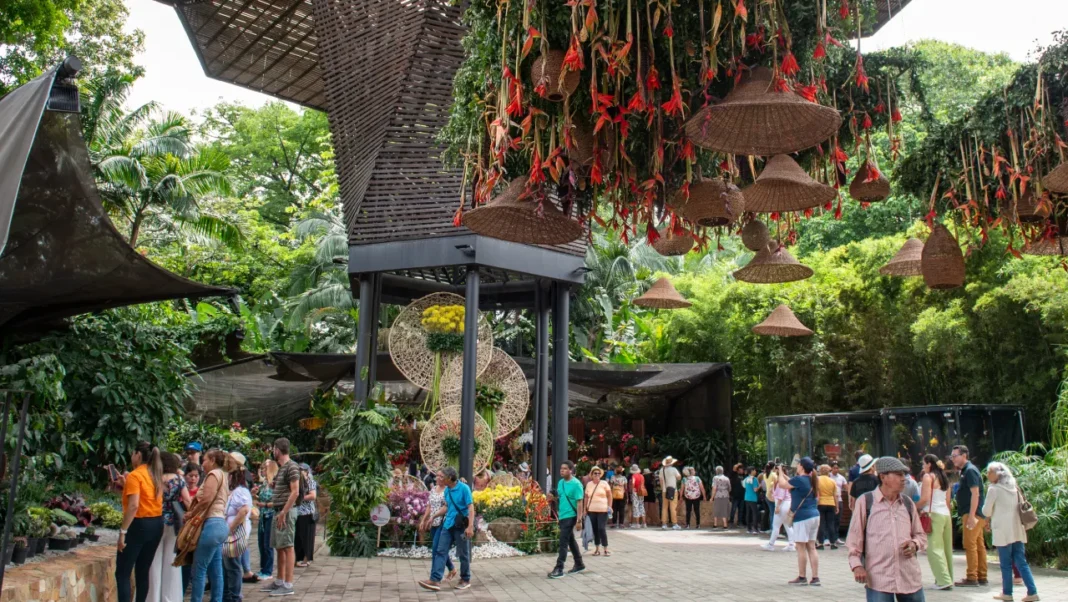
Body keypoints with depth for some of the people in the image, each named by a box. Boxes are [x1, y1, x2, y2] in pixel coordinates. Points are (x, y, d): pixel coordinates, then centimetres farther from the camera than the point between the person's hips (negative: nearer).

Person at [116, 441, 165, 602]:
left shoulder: (135, 475, -11)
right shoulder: (156, 475, 12)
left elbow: (134, 506, -19)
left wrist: (123, 531, -18)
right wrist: (126, 486, 18)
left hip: (139, 525, -8)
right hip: (156, 524, 8)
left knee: (122, 573, -2)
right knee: (143, 571, 13)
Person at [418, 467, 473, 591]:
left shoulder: (464, 488, -13)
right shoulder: (447, 490, 8)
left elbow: (471, 507, -16)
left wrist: (470, 526, -24)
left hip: (461, 526, -7)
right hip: (448, 525, 7)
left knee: (463, 554, 6)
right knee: (440, 551, -2)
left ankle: (466, 580, 21)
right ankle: (435, 580, -6)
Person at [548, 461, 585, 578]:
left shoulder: (576, 484, -14)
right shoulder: (560, 482, 8)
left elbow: (579, 502, -15)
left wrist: (579, 520, -18)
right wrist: (554, 497, 3)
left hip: (570, 516, -8)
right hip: (562, 516, 8)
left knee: (563, 542, -9)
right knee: (571, 540, 17)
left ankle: (559, 569, -8)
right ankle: (579, 565, 29)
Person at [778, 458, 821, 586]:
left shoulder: (798, 479, -12)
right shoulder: (812, 480, 12)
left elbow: (784, 484, 2)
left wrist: (780, 472, 18)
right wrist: (784, 475, 31)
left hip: (802, 517, -8)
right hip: (814, 515, 8)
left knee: (801, 547, -1)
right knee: (811, 547, 9)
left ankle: (802, 577, 4)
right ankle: (815, 577, 8)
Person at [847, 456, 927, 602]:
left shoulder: (908, 503, 12)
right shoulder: (865, 501, 0)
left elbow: (920, 535, 20)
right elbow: (855, 537, 1)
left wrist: (914, 544, -3)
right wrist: (856, 565, -10)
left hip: (910, 578, 4)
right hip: (878, 579, -4)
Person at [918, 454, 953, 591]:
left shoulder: (928, 476, -7)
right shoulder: (944, 478, 17)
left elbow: (925, 498, -14)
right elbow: (948, 501, 16)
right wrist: (947, 513, 20)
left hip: (933, 514, -8)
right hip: (946, 514, 8)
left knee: (934, 548, -6)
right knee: (946, 547, 11)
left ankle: (944, 580, -10)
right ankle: (949, 578, 15)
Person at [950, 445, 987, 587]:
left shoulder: (970, 471, -12)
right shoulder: (965, 471, 18)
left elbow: (975, 493, -20)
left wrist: (971, 516, -24)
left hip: (972, 514, -10)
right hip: (976, 515, 10)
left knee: (970, 544, -9)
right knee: (979, 545, 10)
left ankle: (972, 578, -7)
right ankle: (982, 577, 14)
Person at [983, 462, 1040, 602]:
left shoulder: (994, 489, -7)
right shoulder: (1014, 487, 12)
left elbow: (986, 512, -6)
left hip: (1003, 531, -6)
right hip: (1017, 529, 6)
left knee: (1006, 563, 1)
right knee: (1021, 562, 6)